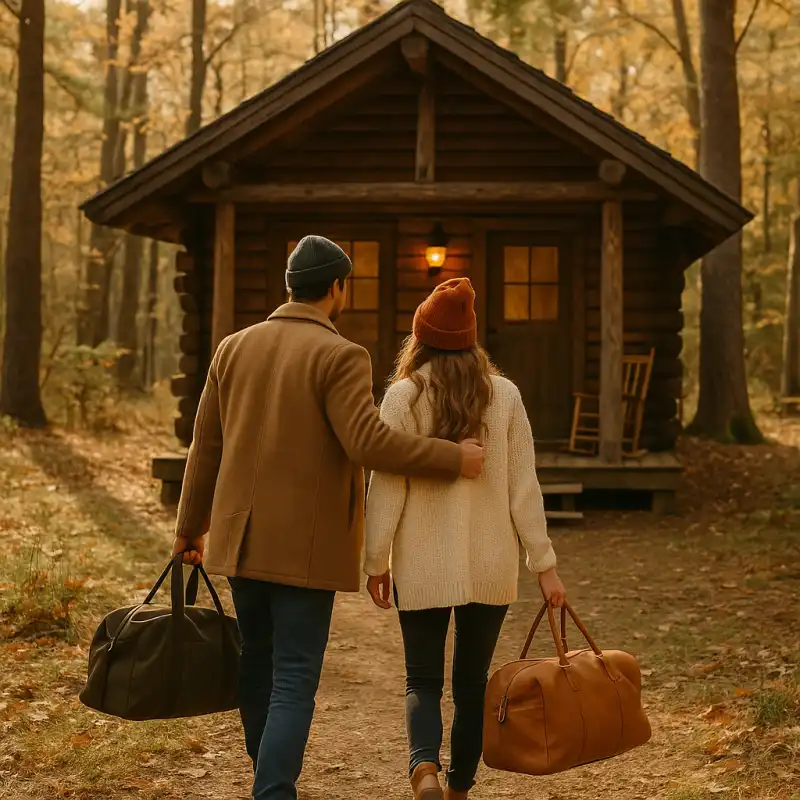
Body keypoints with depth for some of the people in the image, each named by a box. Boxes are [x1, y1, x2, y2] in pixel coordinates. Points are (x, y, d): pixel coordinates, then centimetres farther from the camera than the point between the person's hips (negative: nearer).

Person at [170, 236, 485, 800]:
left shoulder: (234, 348, 7)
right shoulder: (341, 357, -12)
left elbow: (206, 446, 10)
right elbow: (369, 443, -22)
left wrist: (190, 527, 20)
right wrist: (454, 460, -13)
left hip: (242, 537, 6)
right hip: (306, 545, -6)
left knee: (257, 664, 20)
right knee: (294, 680, -2)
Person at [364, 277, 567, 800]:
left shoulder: (403, 396, -7)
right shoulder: (504, 395, -1)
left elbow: (386, 487, -7)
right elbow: (523, 487, -1)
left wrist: (376, 561, 2)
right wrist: (544, 563, 3)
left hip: (423, 565, -2)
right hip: (491, 563, 2)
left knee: (423, 678, 9)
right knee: (473, 680, 15)